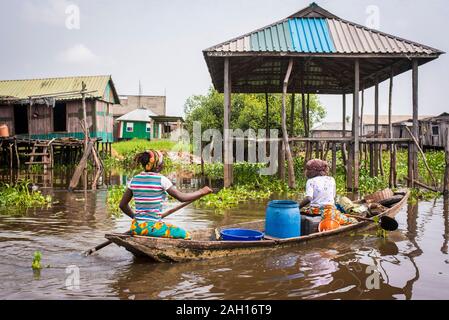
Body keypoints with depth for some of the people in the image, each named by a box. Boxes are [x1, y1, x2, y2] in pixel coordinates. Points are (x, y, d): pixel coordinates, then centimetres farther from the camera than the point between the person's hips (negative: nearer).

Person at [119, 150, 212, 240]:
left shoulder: (134, 180, 3)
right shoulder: (161, 180, -12)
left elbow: (122, 205, 8)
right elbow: (181, 197, -8)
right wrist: (201, 192, 4)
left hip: (136, 227, 6)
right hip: (152, 227, -6)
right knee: (186, 235, 10)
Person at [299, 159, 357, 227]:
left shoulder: (311, 181, 3)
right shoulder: (331, 179, 12)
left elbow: (308, 199, -11)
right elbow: (334, 196, 15)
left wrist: (297, 207, -6)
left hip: (315, 210, -1)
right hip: (330, 208, 1)